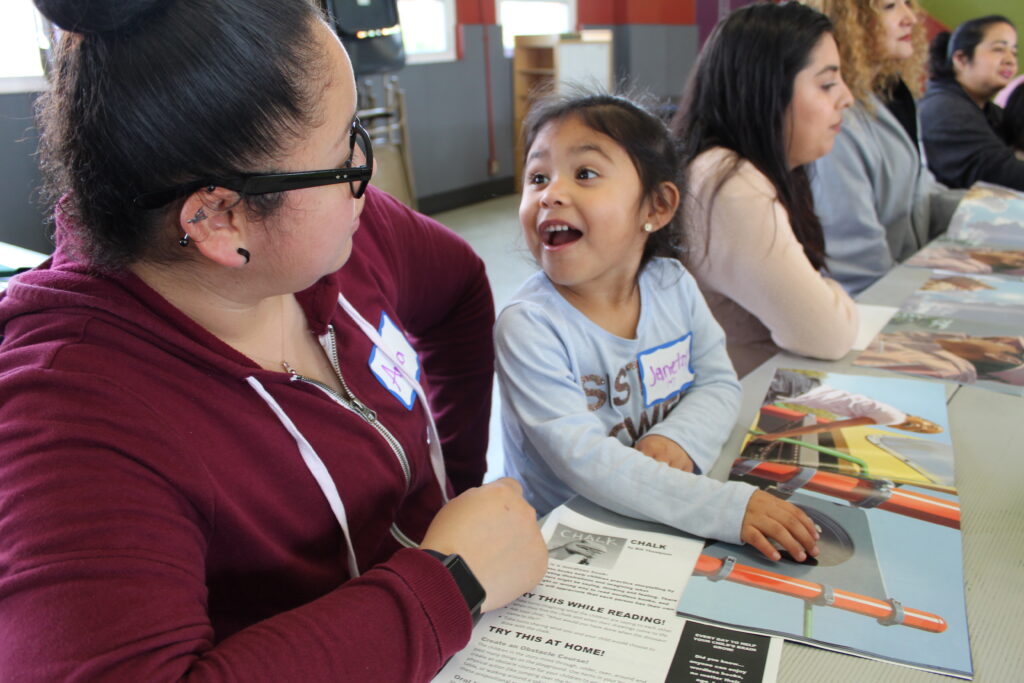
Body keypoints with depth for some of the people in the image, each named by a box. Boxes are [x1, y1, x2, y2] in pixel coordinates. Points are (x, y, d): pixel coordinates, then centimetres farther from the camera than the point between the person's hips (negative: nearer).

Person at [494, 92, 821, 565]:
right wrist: (726, 507, -30)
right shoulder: (528, 326, -20)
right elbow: (585, 462, -25)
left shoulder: (673, 285, -3)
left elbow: (718, 383, 5)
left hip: (665, 522, 4)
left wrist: (677, 438, -16)